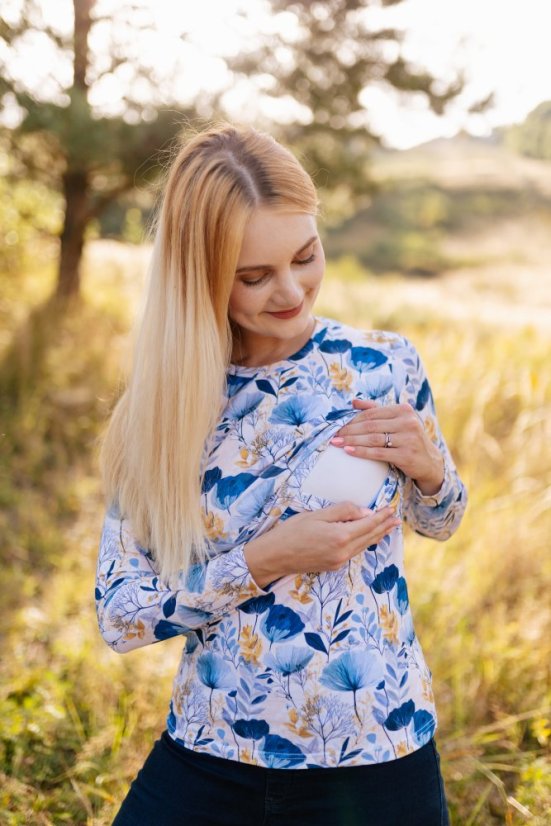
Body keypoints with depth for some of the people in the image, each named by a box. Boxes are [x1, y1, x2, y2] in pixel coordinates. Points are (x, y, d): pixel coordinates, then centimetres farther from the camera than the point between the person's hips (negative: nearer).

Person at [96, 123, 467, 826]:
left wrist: (428, 469, -11)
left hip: (376, 761, 1)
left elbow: (438, 522, 11)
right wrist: (265, 561, -20)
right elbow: (118, 616, -8)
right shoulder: (159, 403, -8)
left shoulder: (386, 366, -7)